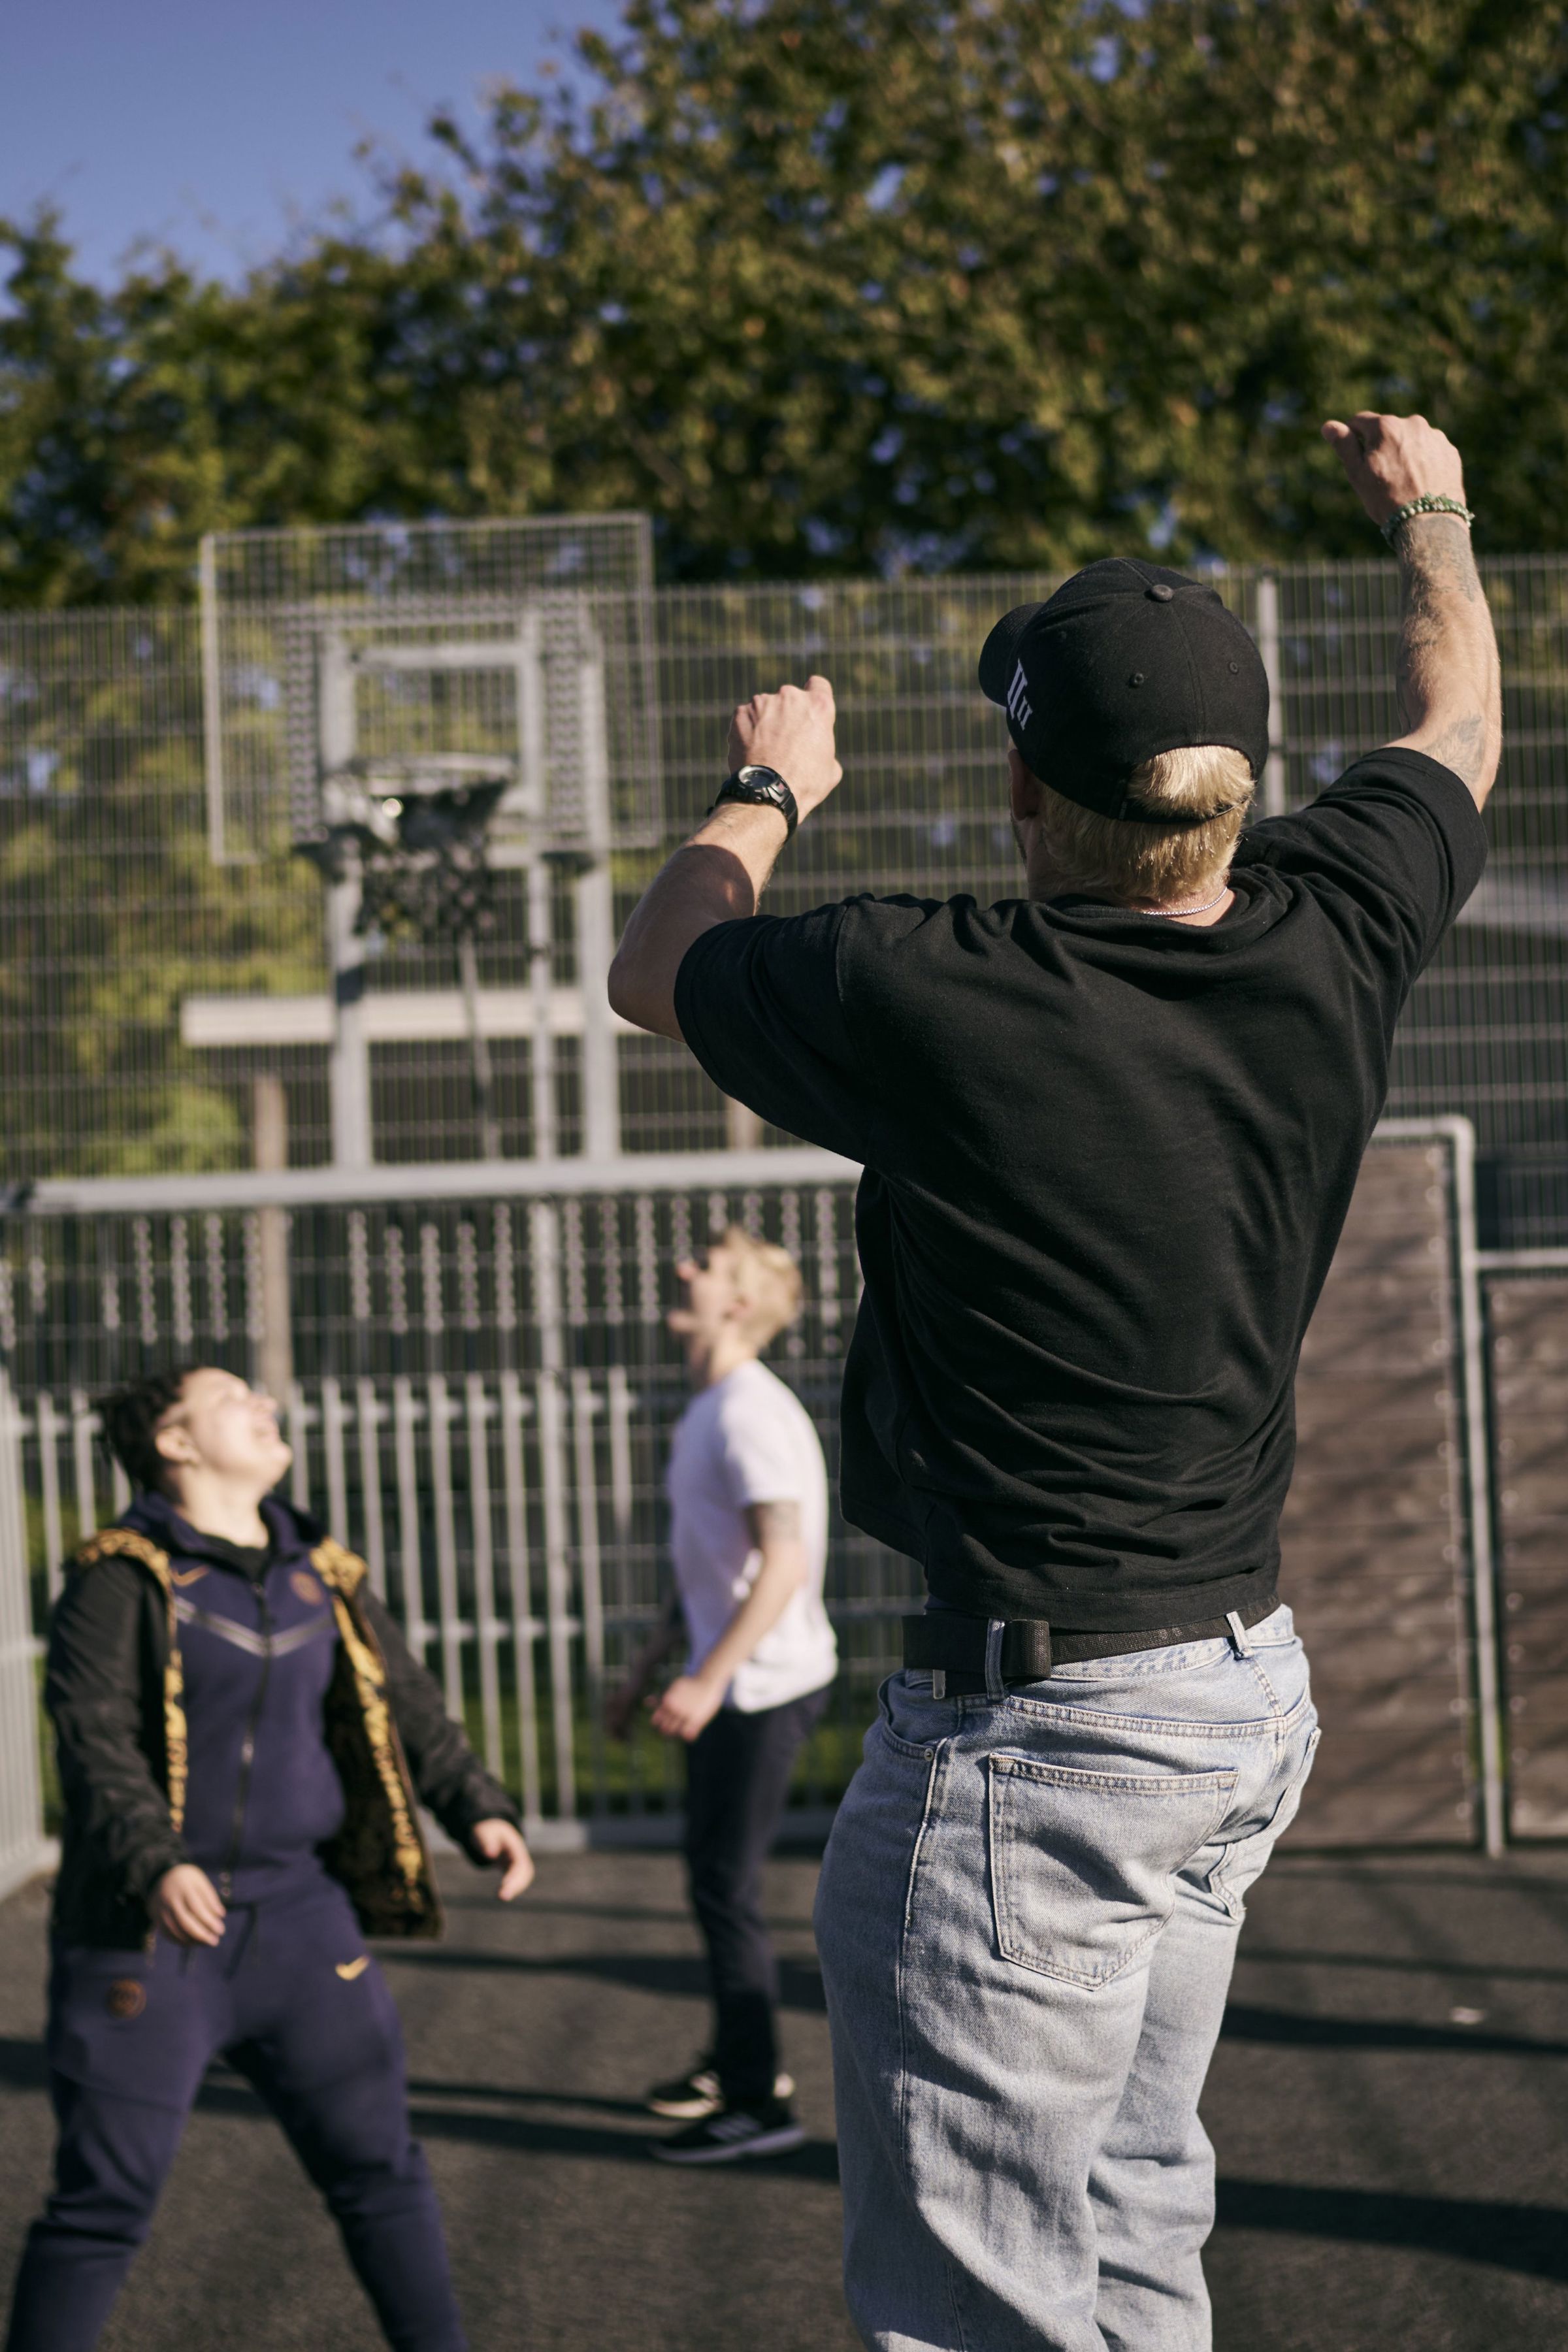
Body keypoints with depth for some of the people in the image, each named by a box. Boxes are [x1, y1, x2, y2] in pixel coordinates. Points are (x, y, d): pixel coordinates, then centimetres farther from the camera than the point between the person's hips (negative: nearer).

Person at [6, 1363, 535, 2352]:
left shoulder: (322, 1576, 11)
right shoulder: (122, 1576, -6)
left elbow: (407, 1706, 11)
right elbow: (94, 1738, -16)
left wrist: (480, 1806, -6)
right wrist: (156, 1864, -31)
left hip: (300, 1920, 5)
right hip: (151, 1931, -5)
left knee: (378, 2160, 9)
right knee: (108, 2195, -2)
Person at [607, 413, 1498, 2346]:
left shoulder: (938, 1005, -20)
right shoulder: (1328, 952, -5)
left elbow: (652, 968, 3)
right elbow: (1455, 723, 19)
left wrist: (766, 791, 22)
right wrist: (1428, 513, 38)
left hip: (1035, 1732, -7)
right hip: (1247, 1692, 8)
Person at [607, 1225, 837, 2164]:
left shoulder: (750, 1414, -19)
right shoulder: (712, 1410, 14)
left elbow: (783, 1564, -27)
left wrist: (707, 1680, -29)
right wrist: (653, 1662, 26)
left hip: (762, 1683, -10)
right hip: (732, 1682, 10)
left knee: (727, 1886, -6)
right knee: (717, 1876, 19)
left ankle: (759, 2103, -1)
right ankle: (740, 2062, 33)